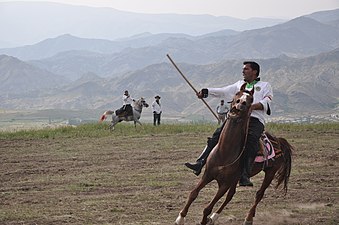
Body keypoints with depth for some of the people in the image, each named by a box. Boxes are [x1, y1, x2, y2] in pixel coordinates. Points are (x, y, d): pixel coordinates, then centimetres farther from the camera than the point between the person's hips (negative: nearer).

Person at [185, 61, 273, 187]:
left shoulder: (265, 86, 21)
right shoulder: (239, 85, 34)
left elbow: (266, 103, 3)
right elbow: (223, 92, 23)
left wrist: (253, 106, -17)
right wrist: (205, 92, 10)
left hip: (255, 119, -4)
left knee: (250, 141, -31)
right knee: (218, 135, -19)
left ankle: (244, 176, -38)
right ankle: (200, 163, -28)